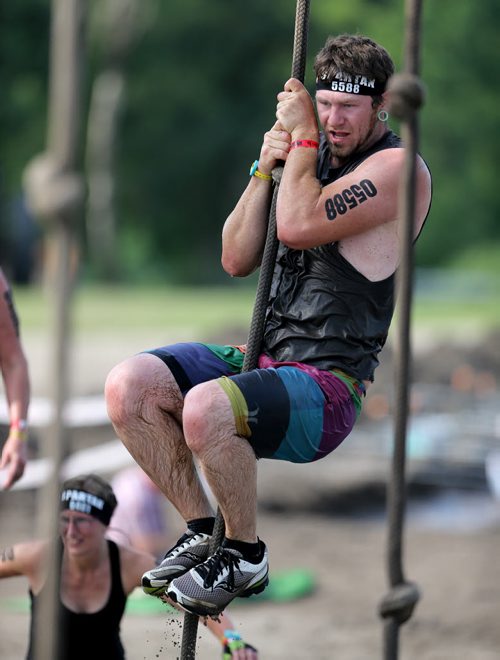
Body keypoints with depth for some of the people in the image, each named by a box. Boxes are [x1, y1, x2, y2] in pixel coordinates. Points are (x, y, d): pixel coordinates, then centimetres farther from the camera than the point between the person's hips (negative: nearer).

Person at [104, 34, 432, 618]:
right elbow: (237, 260, 13)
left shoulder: (397, 169, -9)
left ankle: (245, 555, -10)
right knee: (129, 384, -11)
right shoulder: (315, 154, 16)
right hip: (265, 360, 8)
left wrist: (302, 135, -9)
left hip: (328, 384, -8)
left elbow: (300, 226, -23)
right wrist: (265, 169, 0)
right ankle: (201, 529, 1)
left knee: (206, 406, -34)